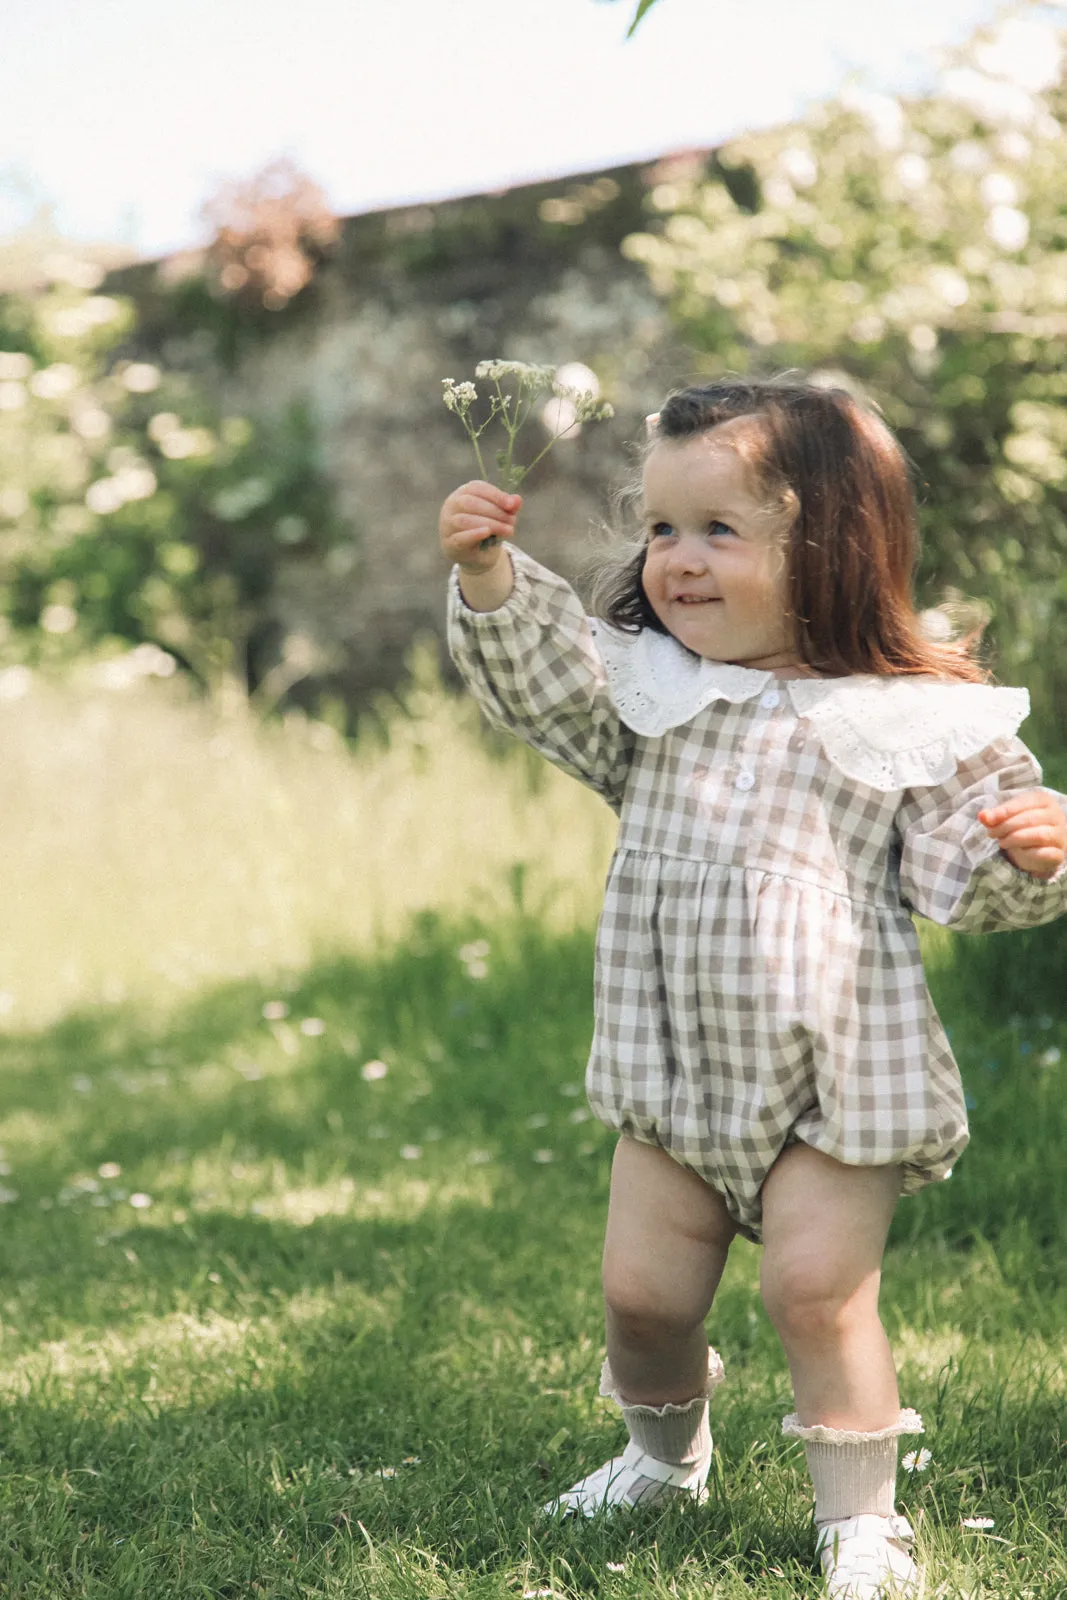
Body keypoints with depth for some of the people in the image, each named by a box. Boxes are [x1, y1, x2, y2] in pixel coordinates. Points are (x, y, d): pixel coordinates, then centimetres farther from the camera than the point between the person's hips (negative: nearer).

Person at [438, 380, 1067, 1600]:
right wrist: (489, 572, -25)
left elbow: (962, 877, -4)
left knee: (818, 1289, -9)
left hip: (836, 1078, -4)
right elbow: (538, 672, -9)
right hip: (674, 1078, 4)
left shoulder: (909, 721, -7)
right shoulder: (650, 689, 3)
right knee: (642, 1290, 9)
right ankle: (665, 1452, 38)